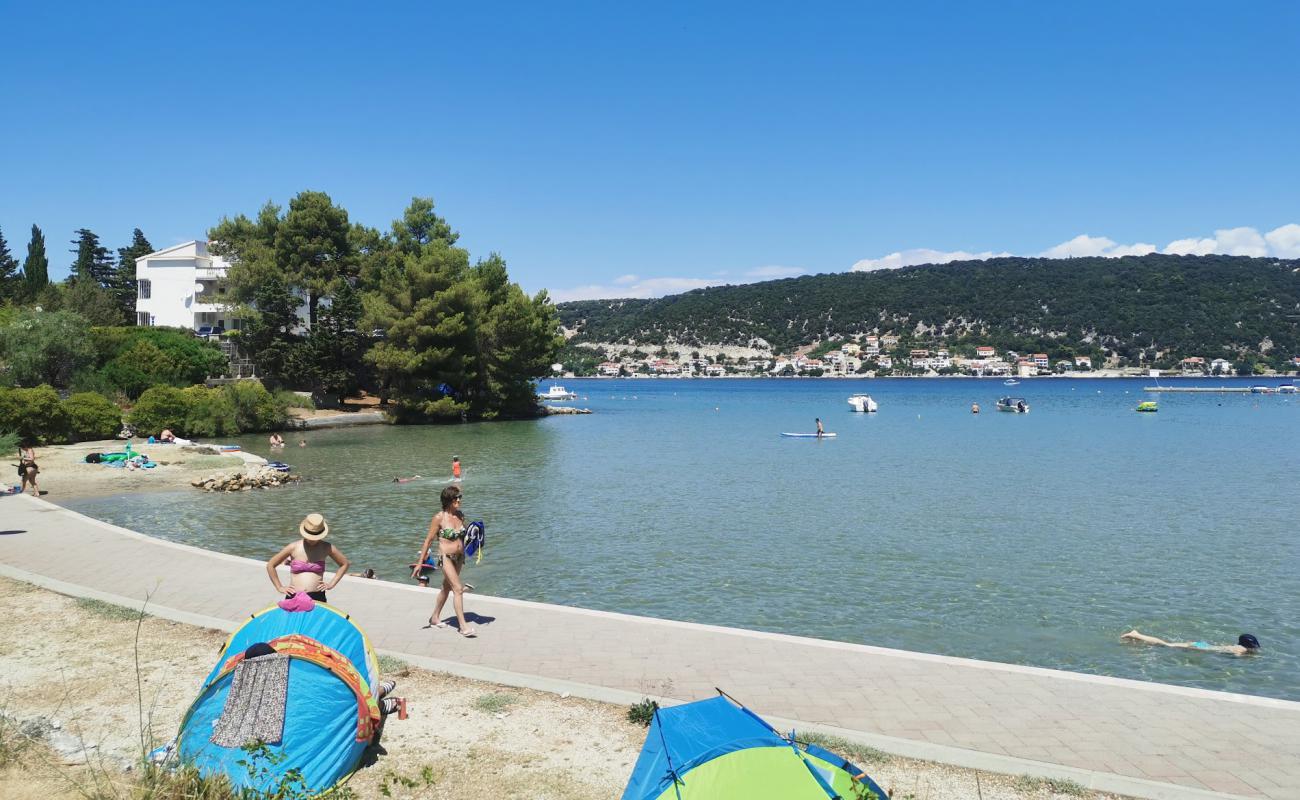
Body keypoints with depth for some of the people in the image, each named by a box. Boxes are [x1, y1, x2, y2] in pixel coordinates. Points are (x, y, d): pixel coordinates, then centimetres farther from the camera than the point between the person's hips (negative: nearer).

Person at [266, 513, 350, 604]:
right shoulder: (293, 547, -1)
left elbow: (344, 564, 15)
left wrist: (331, 584, 9)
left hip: (317, 597, 0)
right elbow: (270, 565, 8)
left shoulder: (326, 548, 2)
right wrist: (279, 588, 7)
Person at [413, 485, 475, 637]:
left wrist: (463, 557, 14)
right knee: (458, 589, -12)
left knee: (446, 588, 18)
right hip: (446, 557, -7)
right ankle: (463, 625, -9)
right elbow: (429, 540, -9)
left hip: (459, 556, 7)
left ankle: (435, 618, 34)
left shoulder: (460, 515, 4)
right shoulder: (439, 518, -13)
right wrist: (420, 563, -9)